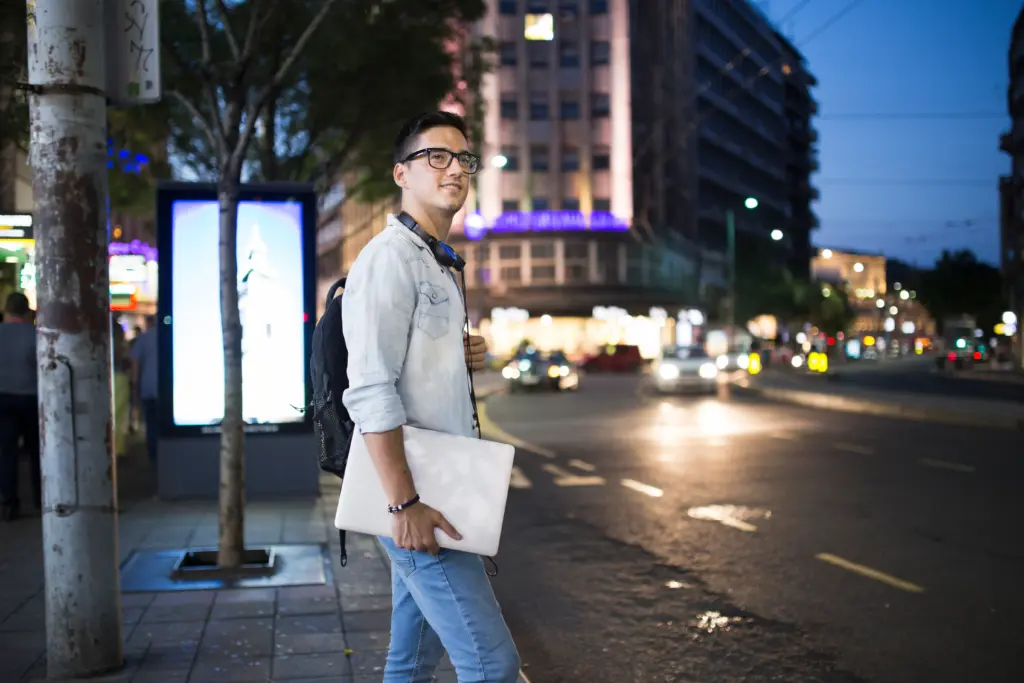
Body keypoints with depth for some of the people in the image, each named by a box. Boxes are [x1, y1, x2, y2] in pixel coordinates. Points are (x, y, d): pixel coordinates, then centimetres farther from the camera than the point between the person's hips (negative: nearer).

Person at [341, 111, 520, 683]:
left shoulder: (440, 265, 18)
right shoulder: (390, 255, -12)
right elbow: (370, 390, -19)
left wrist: (468, 357, 5)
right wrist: (405, 503, -22)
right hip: (414, 493, -9)